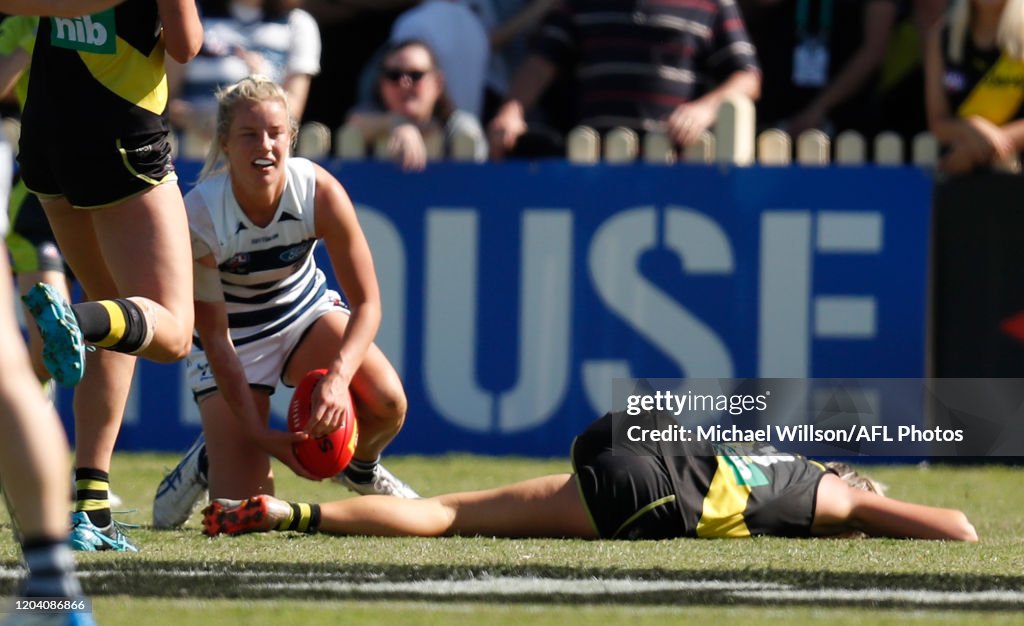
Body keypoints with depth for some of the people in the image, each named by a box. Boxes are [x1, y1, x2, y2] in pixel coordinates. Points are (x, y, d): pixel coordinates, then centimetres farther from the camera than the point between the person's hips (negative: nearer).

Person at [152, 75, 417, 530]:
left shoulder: (320, 193, -25)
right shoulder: (198, 218, -30)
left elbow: (366, 302, -20)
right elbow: (214, 338, -22)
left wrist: (338, 376, -38)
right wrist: (258, 432, -26)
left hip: (305, 313, 2)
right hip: (234, 336, -2)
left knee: (386, 401, -27)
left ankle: (361, 468, 9)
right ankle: (207, 461, 26)